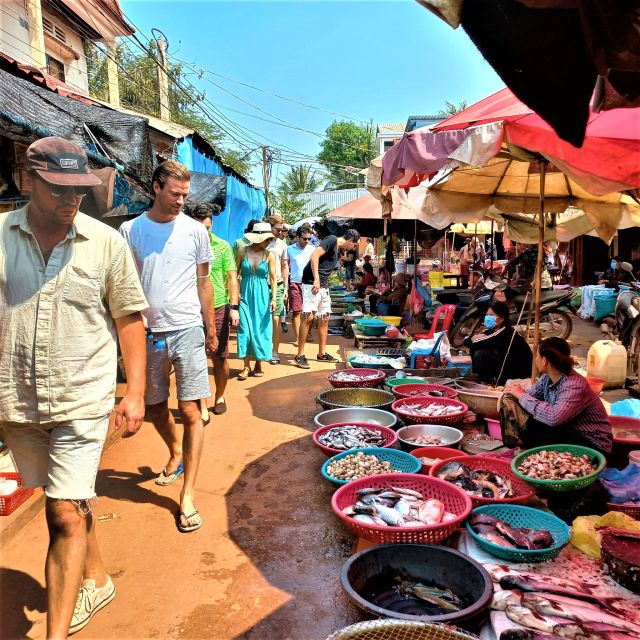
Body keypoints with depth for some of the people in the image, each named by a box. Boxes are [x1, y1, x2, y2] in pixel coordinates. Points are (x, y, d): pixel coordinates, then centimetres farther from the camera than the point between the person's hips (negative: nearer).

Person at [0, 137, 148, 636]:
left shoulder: (107, 242, -6)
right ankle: (97, 580, 42)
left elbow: (129, 318, -1)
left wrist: (135, 392, -3)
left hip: (82, 401, -3)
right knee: (74, 500, 19)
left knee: (66, 513, -3)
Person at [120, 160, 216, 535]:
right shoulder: (130, 231, 3)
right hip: (148, 334, 2)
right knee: (155, 408, 15)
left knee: (191, 411, -5)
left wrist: (211, 330, 9)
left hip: (187, 331, -1)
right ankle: (176, 454, 45)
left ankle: (188, 496, 4)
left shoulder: (195, 230, 3)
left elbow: (204, 283, 8)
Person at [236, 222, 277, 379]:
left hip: (262, 296, 0)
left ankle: (258, 364, 17)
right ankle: (246, 366, 5)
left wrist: (274, 298, -11)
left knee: (260, 329, 3)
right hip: (245, 295, 0)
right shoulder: (242, 252, -2)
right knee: (245, 329, -3)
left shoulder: (269, 255, -2)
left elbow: (273, 278, -2)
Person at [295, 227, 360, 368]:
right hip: (312, 283, -10)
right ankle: (300, 355, -8)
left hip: (323, 286, 10)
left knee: (324, 318, 11)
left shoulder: (337, 249, 20)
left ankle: (322, 353, 20)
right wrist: (316, 279, -24)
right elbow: (314, 256, -19)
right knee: (308, 317, -13)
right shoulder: (332, 240, -8)